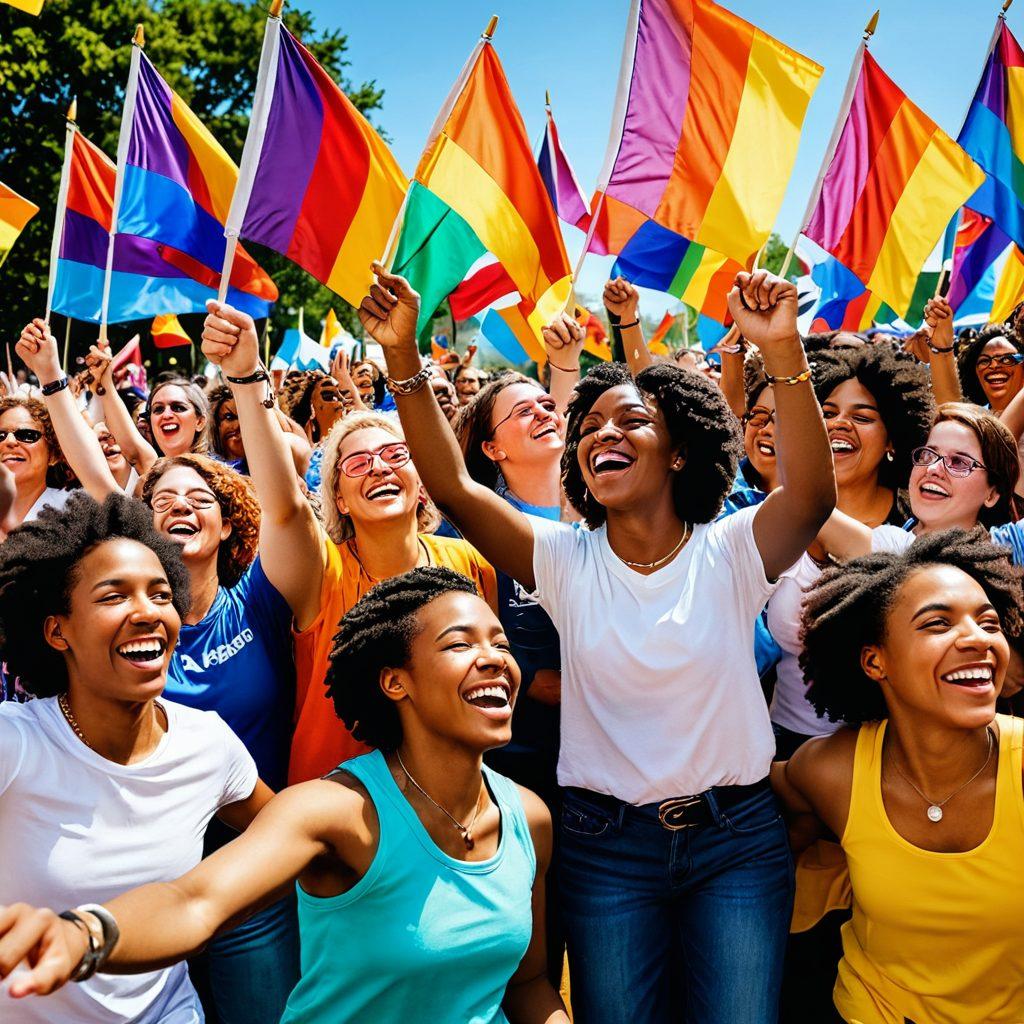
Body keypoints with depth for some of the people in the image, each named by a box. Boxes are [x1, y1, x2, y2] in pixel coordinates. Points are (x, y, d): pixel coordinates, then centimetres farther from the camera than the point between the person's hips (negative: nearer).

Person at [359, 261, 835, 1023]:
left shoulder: (731, 553, -6)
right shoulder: (566, 561, -4)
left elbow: (813, 494, -25)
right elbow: (453, 486, -15)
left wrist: (784, 353, -39)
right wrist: (404, 358, -26)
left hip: (737, 837, 0)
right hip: (606, 844, 1)